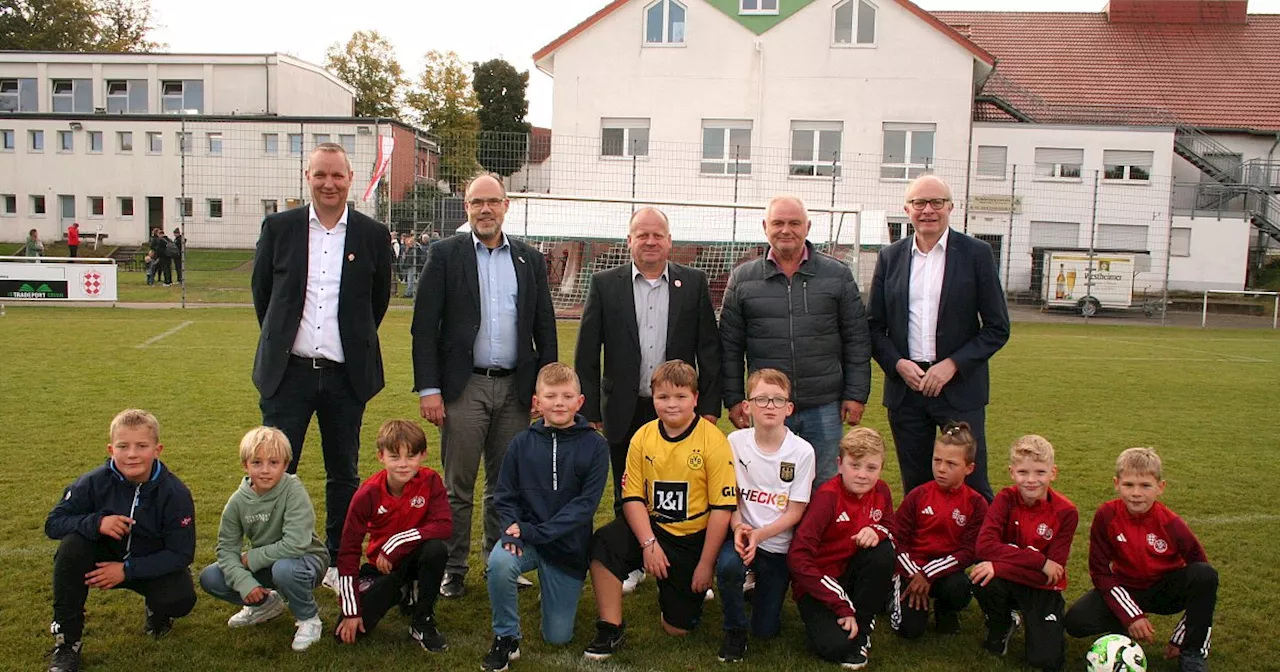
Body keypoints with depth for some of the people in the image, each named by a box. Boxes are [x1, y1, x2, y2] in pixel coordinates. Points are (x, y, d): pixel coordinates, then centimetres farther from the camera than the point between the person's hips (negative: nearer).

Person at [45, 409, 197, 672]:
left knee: (180, 599, -31)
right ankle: (67, 642, -14)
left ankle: (157, 612, 12)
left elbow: (181, 554, -18)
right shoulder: (94, 483, -16)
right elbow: (53, 523, -11)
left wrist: (128, 569, -26)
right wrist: (96, 522, -31)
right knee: (71, 544, -28)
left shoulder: (175, 493, -21)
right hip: (106, 558, 2)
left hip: (153, 566, -2)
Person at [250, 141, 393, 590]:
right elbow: (261, 289, 12)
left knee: (343, 474, 11)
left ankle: (339, 563, 25)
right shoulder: (279, 228, 2)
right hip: (289, 371, 0)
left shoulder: (372, 235, 1)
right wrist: (278, 340, 14)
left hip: (345, 374, 0)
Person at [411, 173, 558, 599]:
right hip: (464, 387, -2)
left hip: (515, 388, 3)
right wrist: (428, 388, -9)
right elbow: (424, 326, -2)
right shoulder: (445, 254, 2)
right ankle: (453, 569, 16)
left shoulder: (530, 260, 10)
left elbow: (545, 328, 11)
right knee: (458, 486, 3)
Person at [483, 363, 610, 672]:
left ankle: (559, 592, 38)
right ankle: (506, 638, -9)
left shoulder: (595, 446, -9)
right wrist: (513, 526, -20)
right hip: (526, 534, 1)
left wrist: (536, 532, -22)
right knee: (499, 563, -34)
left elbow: (585, 504, -15)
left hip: (568, 545, -1)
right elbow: (505, 497, 1)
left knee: (558, 637, 5)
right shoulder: (522, 443, -3)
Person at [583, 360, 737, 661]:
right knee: (603, 544, -28)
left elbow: (723, 506, -13)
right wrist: (649, 543, -16)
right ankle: (611, 630, -10)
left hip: (693, 539, -2)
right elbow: (632, 496, -3)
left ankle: (691, 590, 35)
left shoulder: (714, 441, -15)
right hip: (651, 527, 3)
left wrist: (706, 563, -12)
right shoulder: (642, 437, -4)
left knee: (678, 627, 0)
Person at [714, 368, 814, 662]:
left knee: (766, 630, 2)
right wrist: (738, 527, -19)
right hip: (742, 536, 0)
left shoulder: (802, 451, -12)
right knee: (727, 565, -35)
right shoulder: (735, 442, -8)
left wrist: (759, 534, -21)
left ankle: (762, 587, 36)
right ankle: (735, 631, -5)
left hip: (778, 545, 0)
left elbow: (795, 512, -9)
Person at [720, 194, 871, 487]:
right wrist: (733, 399, 2)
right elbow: (730, 345, 5)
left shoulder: (838, 275, 3)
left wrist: (856, 395, 0)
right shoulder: (742, 279, 4)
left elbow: (857, 340, 4)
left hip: (824, 407, 0)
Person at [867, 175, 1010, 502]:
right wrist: (898, 364, -7)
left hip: (960, 386, -2)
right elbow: (875, 326, 10)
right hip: (904, 386, 3)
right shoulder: (890, 257, 8)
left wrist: (952, 365, -12)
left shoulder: (976, 253, 0)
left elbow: (997, 327, -1)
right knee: (916, 489, 10)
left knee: (972, 488, -1)